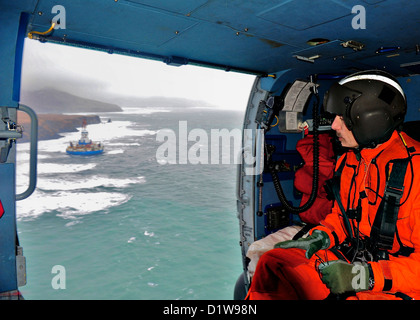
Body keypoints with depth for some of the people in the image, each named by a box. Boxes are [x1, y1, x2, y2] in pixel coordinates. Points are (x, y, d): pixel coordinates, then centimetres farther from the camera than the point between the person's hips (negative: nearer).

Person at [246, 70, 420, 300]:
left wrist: (366, 277, -27)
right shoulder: (349, 160, 5)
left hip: (396, 286, -6)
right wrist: (320, 237, -2)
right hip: (351, 258, 7)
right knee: (273, 262, -9)